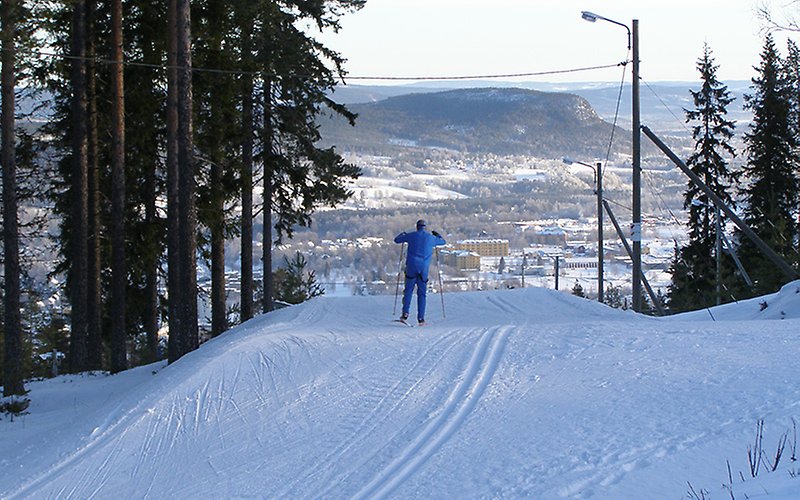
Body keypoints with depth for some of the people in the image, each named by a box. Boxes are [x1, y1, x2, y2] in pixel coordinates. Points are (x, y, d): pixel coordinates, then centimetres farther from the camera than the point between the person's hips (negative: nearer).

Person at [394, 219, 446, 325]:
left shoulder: (411, 236, 3)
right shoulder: (431, 238, 8)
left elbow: (396, 240, 14)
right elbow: (443, 241, 27)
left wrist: (402, 234, 35)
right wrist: (436, 234, 46)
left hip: (411, 266, -1)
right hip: (424, 268, 1)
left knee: (408, 290, 9)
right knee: (422, 293, 6)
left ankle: (405, 313, -6)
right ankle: (421, 318, 1)